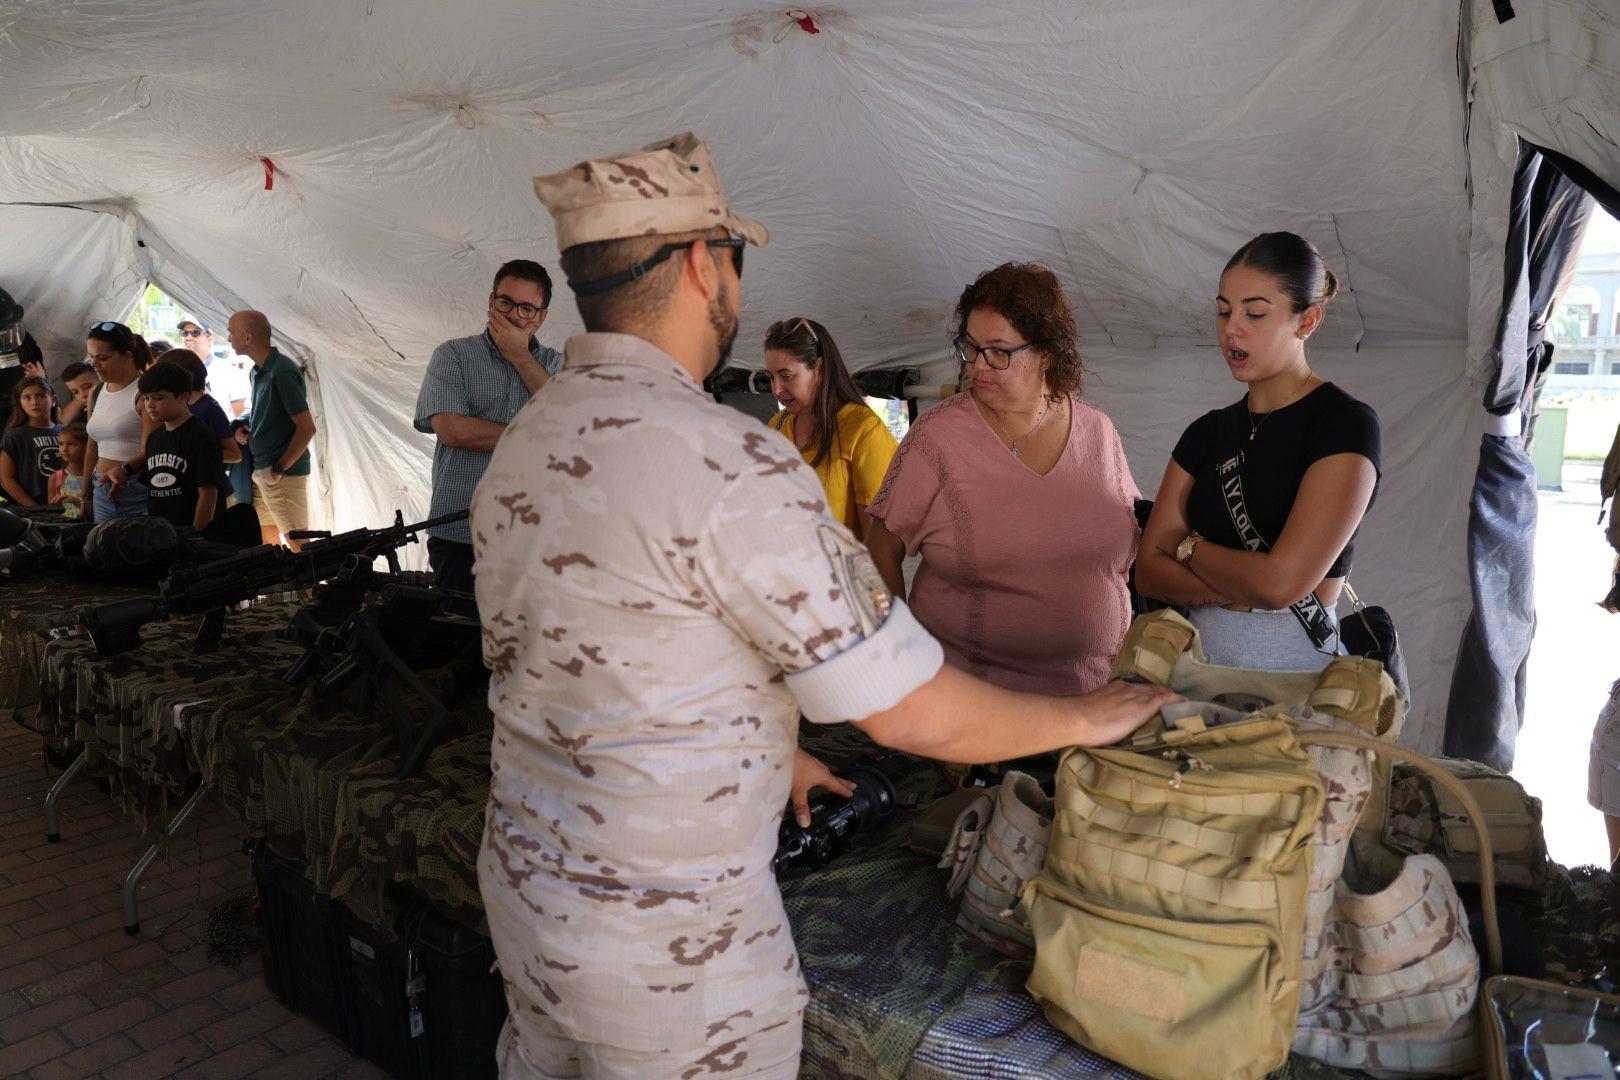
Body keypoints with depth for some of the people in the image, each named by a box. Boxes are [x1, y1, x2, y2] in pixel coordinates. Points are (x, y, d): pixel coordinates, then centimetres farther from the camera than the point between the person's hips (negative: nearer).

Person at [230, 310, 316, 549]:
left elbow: (307, 427, -20)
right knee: (265, 538, 14)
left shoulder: (283, 372, -16)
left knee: (297, 543, -6)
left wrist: (280, 469, -17)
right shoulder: (258, 372, 13)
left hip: (285, 475, -9)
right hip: (260, 472, 9)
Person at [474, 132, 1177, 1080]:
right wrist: (1087, 717, -5)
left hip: (523, 883, 8)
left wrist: (766, 750, 19)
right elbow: (910, 710, -22)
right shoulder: (729, 463, -26)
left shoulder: (524, 442, 1)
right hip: (667, 945, -8)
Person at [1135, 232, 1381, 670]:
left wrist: (1189, 546, 2)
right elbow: (1149, 570, 6)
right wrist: (1248, 593, -12)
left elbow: (1281, 581, -15)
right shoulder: (1208, 431, 14)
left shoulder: (1346, 424, -5)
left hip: (1294, 665, -5)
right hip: (1197, 659, 5)